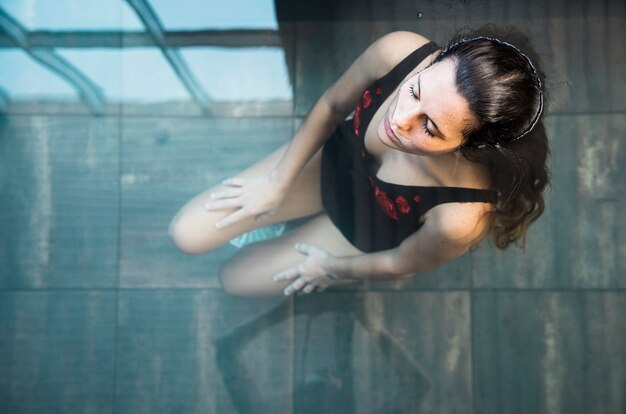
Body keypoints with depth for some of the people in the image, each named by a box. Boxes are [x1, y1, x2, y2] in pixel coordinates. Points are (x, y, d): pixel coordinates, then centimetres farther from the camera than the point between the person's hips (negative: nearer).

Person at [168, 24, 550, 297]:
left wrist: (331, 269, -1)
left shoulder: (461, 217, -45)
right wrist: (278, 181, -4)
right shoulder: (398, 51, -38)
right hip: (335, 159, 2)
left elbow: (401, 264, -20)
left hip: (368, 229, -2)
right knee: (187, 235, 6)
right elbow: (331, 106, -14)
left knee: (235, 277, 11)